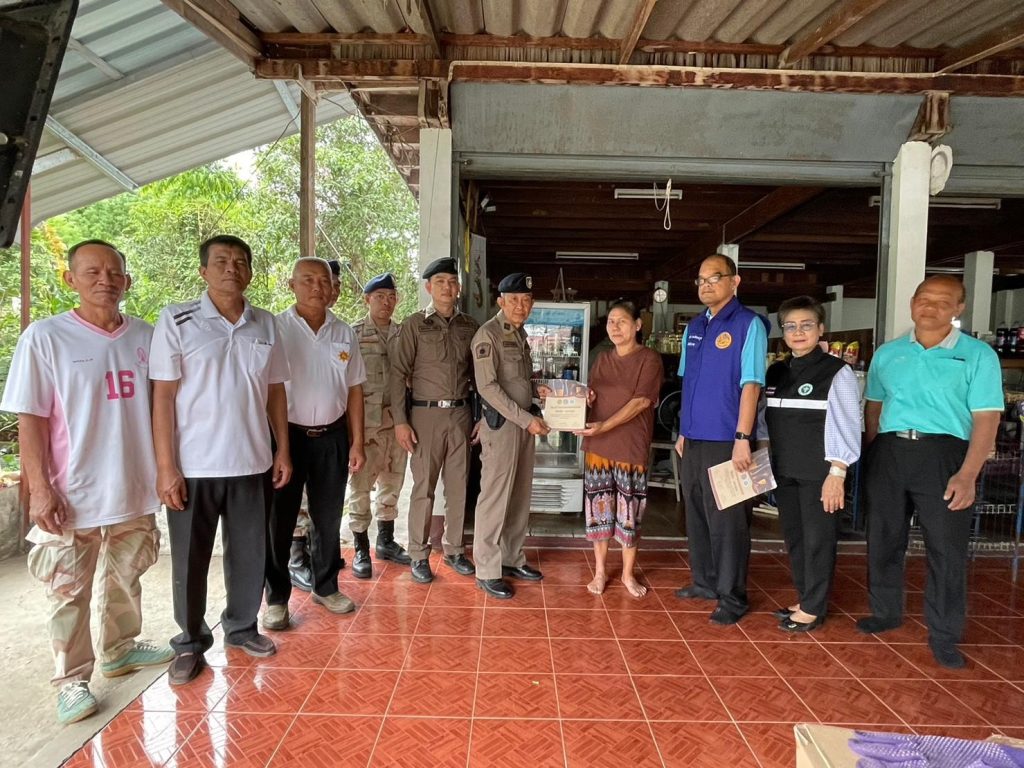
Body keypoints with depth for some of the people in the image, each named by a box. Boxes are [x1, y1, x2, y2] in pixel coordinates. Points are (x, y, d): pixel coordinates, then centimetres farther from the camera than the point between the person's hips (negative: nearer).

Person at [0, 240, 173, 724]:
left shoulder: (145, 337, 2)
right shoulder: (45, 337, -9)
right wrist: (39, 489, -13)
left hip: (134, 490, 4)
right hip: (72, 496, -4)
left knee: (125, 580, 20)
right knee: (70, 593, 8)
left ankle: (120, 649, 40)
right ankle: (71, 679, 24)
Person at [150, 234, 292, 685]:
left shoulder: (265, 325, 5)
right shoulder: (176, 321, -6)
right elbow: (163, 396, -8)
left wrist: (283, 450, 8)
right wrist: (165, 466, -11)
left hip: (252, 463, 3)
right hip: (193, 465, -3)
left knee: (249, 553, 14)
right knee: (190, 560, 9)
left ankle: (242, 626, 34)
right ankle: (190, 643, 27)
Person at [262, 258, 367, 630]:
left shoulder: (344, 333, 5)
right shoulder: (276, 329, -6)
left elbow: (354, 390, 8)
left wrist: (357, 443, 6)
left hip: (332, 436, 3)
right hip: (286, 434, -3)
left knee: (328, 517, 14)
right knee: (279, 519, 6)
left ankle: (326, 586, 31)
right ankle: (276, 597, 21)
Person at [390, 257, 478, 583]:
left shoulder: (469, 326, 8)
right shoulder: (415, 324, -2)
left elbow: (477, 373, 13)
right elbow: (398, 373, -4)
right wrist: (400, 420, -10)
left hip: (460, 413, 3)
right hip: (426, 413, -3)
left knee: (458, 485, 9)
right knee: (423, 486, 2)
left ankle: (454, 549, 23)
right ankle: (418, 555, 15)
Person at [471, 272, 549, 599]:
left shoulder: (520, 334, 15)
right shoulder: (488, 334, -10)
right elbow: (487, 386, -17)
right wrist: (526, 419, -18)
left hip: (524, 421, 8)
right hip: (500, 423, -8)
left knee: (520, 496, 14)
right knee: (495, 497, -3)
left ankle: (512, 558, 27)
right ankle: (487, 571, 7)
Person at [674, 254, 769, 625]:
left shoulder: (748, 323, -8)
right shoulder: (694, 327, 12)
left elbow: (751, 383, -13)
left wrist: (742, 438, -18)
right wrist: (683, 431, 15)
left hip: (725, 440, -7)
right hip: (694, 439, 7)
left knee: (726, 520, 0)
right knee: (696, 514, 15)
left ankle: (732, 597, 13)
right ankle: (704, 582, 31)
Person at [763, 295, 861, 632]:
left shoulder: (837, 372, -7)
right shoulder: (775, 373, 11)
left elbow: (846, 426, -11)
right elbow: (766, 420, 15)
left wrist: (836, 474, -15)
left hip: (819, 474, -6)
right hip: (785, 471, 6)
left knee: (817, 539, 3)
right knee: (793, 537, 14)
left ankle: (812, 609, 16)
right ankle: (804, 600, 29)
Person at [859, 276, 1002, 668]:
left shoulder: (977, 355, -1)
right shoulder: (887, 353, 10)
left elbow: (986, 419, -7)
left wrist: (967, 475, -16)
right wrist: (873, 456, 8)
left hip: (943, 454, -3)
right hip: (888, 452, 4)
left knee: (947, 549, 2)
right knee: (883, 540, 12)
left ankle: (944, 636, 16)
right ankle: (885, 612, 30)